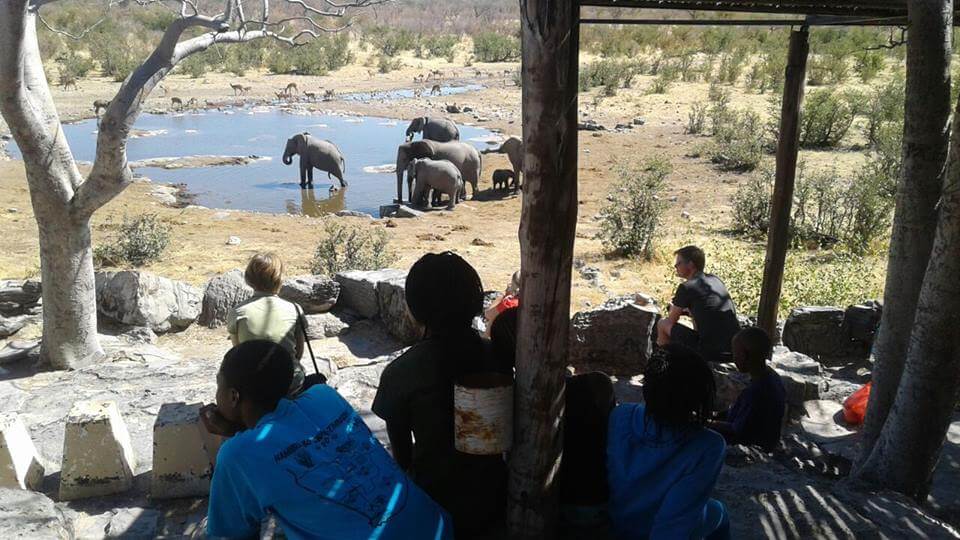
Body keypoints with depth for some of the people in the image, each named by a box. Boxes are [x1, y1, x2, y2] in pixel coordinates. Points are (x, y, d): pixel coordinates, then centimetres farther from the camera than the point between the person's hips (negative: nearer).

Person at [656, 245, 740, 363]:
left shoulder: (686, 288, -9)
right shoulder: (716, 280, 12)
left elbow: (672, 320, 4)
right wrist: (688, 311, 26)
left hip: (711, 353, -8)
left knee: (662, 324, 8)